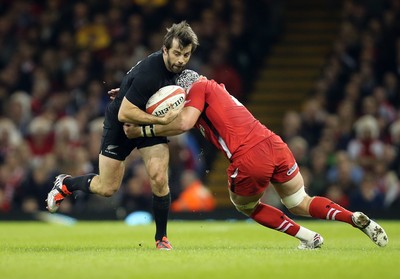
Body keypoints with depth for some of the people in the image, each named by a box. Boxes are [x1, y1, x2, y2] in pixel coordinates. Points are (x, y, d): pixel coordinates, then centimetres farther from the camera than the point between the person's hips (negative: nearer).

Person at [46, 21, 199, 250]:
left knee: (159, 180, -12)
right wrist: (161, 120, -38)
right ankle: (65, 184, 34)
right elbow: (124, 114, -34)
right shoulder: (149, 73, -36)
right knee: (107, 188, 5)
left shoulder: (176, 66, -11)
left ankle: (161, 239, 3)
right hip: (120, 125, -5)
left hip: (151, 122, 5)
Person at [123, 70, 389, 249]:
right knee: (302, 204, 23)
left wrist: (141, 131, 0)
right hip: (275, 145, 7)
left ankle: (308, 238, 15)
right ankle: (357, 218, 1)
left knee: (245, 205, 24)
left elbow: (184, 124, -9)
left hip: (249, 159, -7)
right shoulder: (217, 89, 30)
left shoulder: (200, 88, 6)